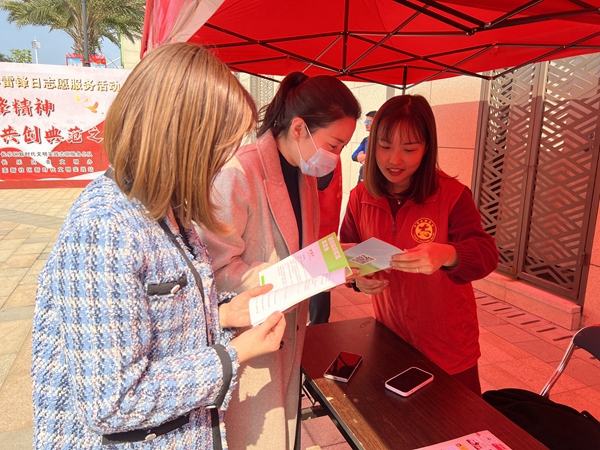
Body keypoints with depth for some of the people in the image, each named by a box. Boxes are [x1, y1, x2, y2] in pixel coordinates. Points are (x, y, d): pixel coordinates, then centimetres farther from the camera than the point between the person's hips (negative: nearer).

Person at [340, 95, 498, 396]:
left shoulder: (451, 194, -16)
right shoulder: (361, 197, -6)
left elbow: (487, 253, -23)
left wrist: (447, 255, -46)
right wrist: (357, 278, -22)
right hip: (389, 337, 3)